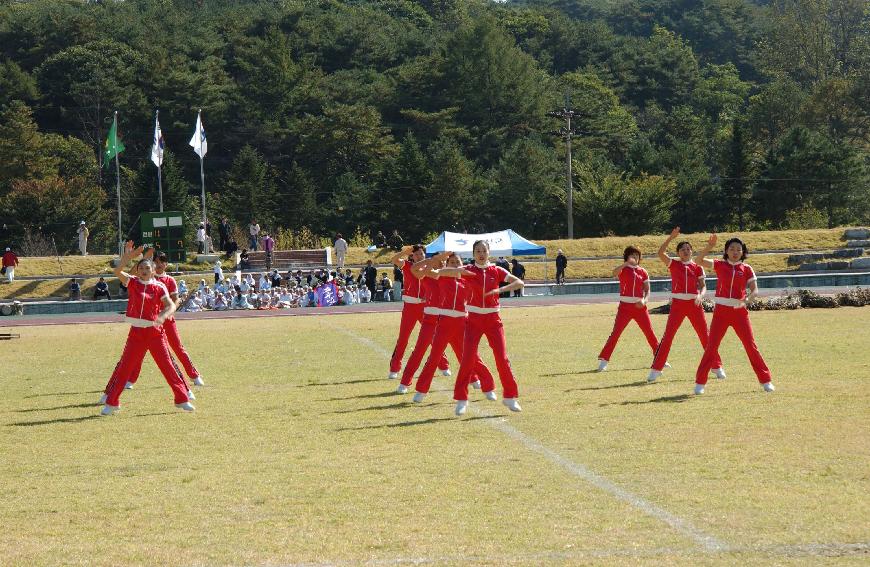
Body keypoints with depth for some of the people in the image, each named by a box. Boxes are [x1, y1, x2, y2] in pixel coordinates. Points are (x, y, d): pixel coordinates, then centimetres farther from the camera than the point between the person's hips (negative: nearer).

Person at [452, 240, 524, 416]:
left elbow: (519, 283, -9)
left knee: (502, 358, -2)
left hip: (493, 319, 1)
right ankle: (461, 400, 0)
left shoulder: (497, 271, 1)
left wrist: (499, 290, -21)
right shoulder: (468, 271, -1)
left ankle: (510, 396, 11)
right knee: (468, 358, -7)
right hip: (474, 319, -1)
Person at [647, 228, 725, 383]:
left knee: (705, 335, 3)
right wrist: (672, 237, -16)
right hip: (678, 303, -1)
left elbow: (703, 285, 2)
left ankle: (717, 367, 13)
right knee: (668, 336, -5)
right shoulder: (673, 264, 4)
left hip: (694, 304, 1)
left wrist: (700, 295, -19)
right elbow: (660, 253, -11)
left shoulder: (697, 267, 7)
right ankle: (655, 369, -2)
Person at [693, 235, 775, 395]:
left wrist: (748, 299, -24)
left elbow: (754, 290, -4)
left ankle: (765, 380, 8)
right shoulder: (720, 265, 4)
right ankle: (700, 382, 5)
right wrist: (709, 246, -20)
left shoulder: (746, 269, 3)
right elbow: (700, 260, -7)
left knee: (751, 345, 0)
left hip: (740, 311, 0)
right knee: (711, 346, -1)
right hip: (721, 310, 0)